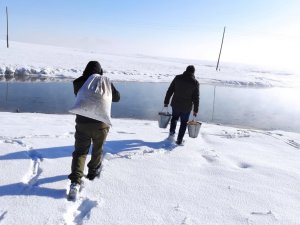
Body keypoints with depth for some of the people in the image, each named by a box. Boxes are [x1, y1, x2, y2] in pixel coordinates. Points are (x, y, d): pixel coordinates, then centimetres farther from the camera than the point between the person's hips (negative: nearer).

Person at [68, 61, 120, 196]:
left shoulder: (78, 83, -3)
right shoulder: (106, 82, -4)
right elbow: (117, 98, 9)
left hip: (82, 123, 0)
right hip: (101, 123, 0)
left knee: (80, 151, 6)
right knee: (97, 149, 21)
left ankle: (75, 180, -8)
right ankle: (93, 172, 37)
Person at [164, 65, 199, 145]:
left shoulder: (177, 78, -4)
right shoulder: (195, 82, -7)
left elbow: (170, 91, -2)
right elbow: (196, 98, -5)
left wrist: (166, 102, 6)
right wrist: (195, 110, 3)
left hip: (175, 105, 2)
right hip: (186, 108, -1)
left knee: (174, 117, 29)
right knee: (183, 123, 13)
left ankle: (172, 132, 20)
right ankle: (179, 140, 15)